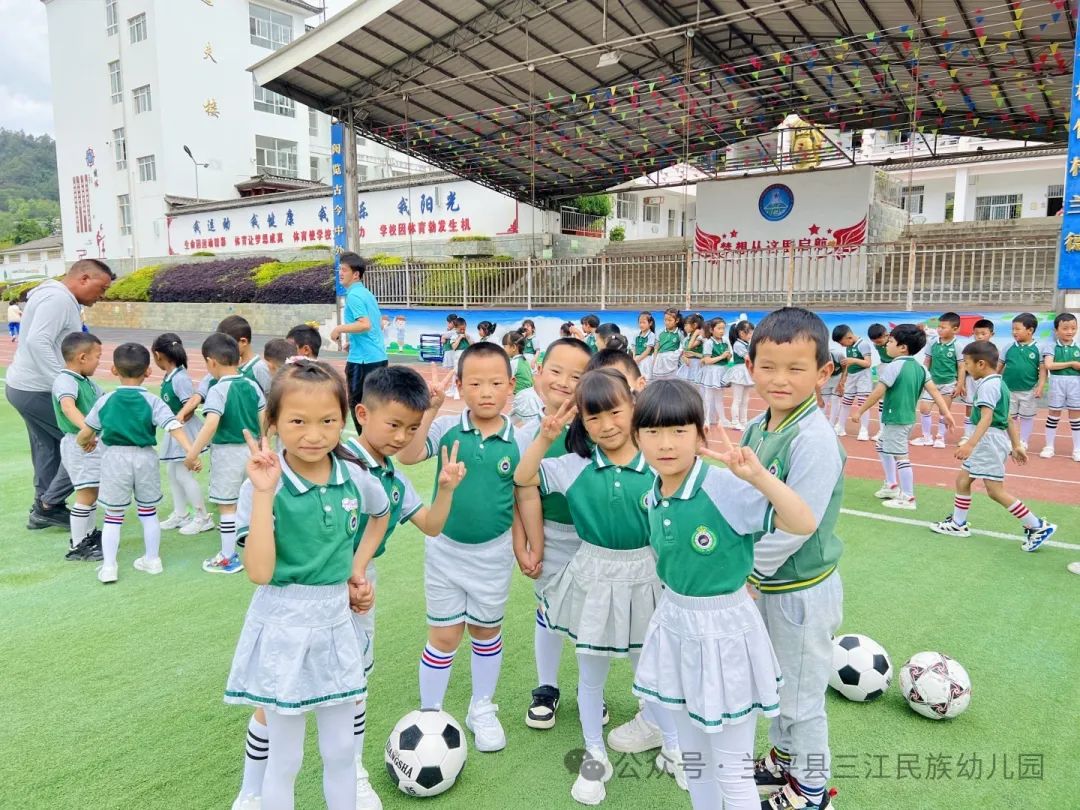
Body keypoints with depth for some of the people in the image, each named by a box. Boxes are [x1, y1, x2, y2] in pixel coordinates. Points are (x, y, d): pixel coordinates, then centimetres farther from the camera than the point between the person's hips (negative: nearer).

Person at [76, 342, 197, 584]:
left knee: (113, 516, 12)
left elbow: (85, 434, 5)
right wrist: (191, 451, -24)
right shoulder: (153, 402, -6)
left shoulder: (105, 401, -1)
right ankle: (152, 559, 26)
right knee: (148, 512, 18)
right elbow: (174, 427, -18)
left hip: (115, 458, 0)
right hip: (145, 458, 0)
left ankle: (108, 566, 11)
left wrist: (85, 442, 27)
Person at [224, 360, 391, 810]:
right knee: (285, 759, 13)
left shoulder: (355, 478, -6)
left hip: (338, 624, 4)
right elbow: (259, 572, -26)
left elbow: (381, 514, 17)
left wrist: (357, 570, 5)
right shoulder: (264, 486, -18)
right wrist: (263, 493, -31)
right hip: (283, 628, -3)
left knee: (341, 751, 19)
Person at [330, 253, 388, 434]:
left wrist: (340, 329, -16)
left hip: (362, 359, -9)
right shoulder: (367, 293, 15)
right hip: (378, 356, 9)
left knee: (358, 405, 1)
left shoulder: (354, 296, -13)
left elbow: (365, 324, -25)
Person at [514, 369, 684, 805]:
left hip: (645, 577, -1)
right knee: (590, 674, 17)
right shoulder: (575, 466, -9)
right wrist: (546, 436, -17)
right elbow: (522, 478, -8)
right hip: (592, 578, 1)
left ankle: (672, 750, 42)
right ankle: (595, 757, 39)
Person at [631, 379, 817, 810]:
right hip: (673, 625, 6)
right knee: (692, 755, 25)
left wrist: (758, 475, -40)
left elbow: (804, 524, -31)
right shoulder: (652, 497, -2)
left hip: (723, 631, -6)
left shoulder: (726, 488, -24)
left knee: (732, 770, 10)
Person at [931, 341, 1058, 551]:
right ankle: (958, 524, 26)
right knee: (962, 480, 16)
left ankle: (1038, 527, 1)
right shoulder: (999, 383, 15)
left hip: (990, 439, -11)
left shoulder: (988, 385, -17)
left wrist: (970, 444, -38)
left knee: (996, 491, -6)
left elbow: (987, 417, -29)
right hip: (987, 441, 11)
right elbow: (1010, 418, 19)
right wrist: (1016, 445, 23)